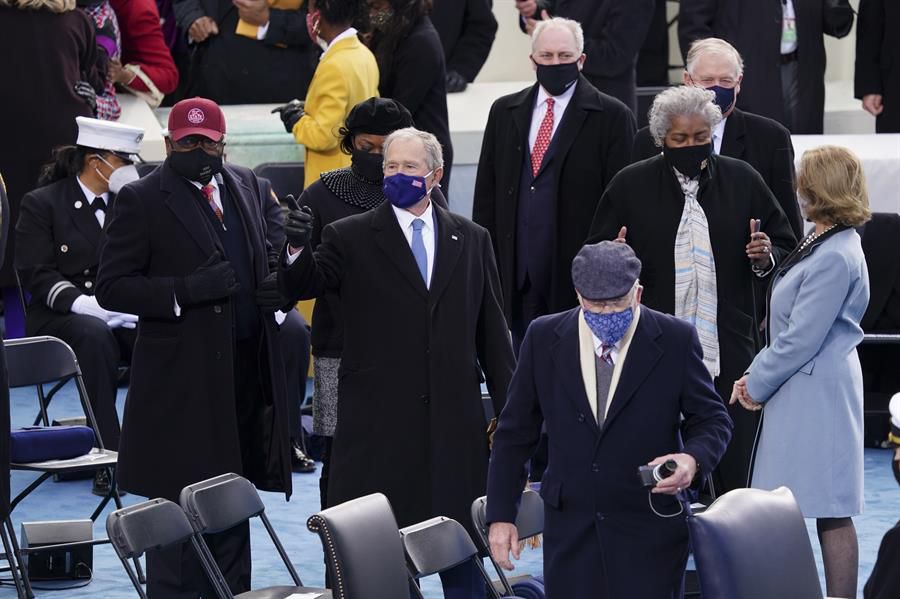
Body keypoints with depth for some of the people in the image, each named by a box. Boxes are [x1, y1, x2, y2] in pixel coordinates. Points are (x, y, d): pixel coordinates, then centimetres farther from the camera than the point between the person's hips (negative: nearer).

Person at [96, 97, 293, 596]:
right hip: (183, 375, -6)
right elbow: (111, 287, -11)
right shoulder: (140, 200, -8)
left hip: (246, 366, 6)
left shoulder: (244, 185, 11)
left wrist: (276, 284, 2)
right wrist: (185, 291, -23)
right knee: (181, 499, -4)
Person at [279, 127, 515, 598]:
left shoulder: (471, 240, 11)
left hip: (453, 418, 2)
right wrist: (298, 250, -32)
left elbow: (492, 330, 12)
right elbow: (301, 286, -10)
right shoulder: (351, 238, 3)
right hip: (380, 420, -2)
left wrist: (508, 407, 8)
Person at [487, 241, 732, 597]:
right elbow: (515, 433, 7)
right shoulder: (544, 338, 0)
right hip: (570, 525, 2)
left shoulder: (675, 340, -5)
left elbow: (712, 420, 3)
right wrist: (501, 515, 4)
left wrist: (693, 459, -20)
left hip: (649, 528, -2)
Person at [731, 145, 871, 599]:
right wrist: (756, 374, 10)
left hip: (816, 395, -10)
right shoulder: (823, 246, 12)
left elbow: (802, 340, -20)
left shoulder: (834, 259, -20)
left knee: (831, 512, -5)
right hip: (805, 390, 10)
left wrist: (757, 385, -8)